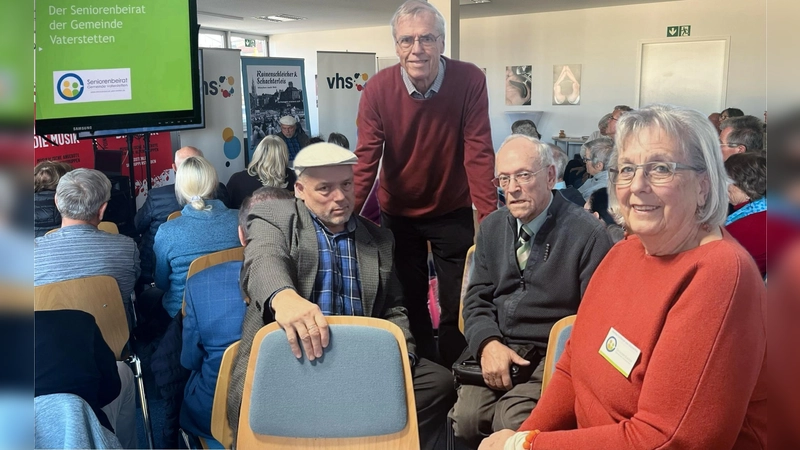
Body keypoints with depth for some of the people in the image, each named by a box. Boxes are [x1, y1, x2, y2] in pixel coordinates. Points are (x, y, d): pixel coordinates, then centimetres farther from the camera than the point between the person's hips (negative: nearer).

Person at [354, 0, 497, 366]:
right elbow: (366, 159, -16)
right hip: (398, 213, 1)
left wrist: (490, 221, -25)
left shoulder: (470, 81, -18)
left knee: (457, 305, 6)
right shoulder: (378, 89, -16)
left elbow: (479, 154, -20)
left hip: (453, 211, -1)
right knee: (409, 304, 11)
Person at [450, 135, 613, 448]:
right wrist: (488, 343, -8)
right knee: (466, 418, -20)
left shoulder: (588, 234, -8)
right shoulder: (492, 227, 11)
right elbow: (477, 299, 11)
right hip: (497, 348, 4)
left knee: (513, 424, -27)